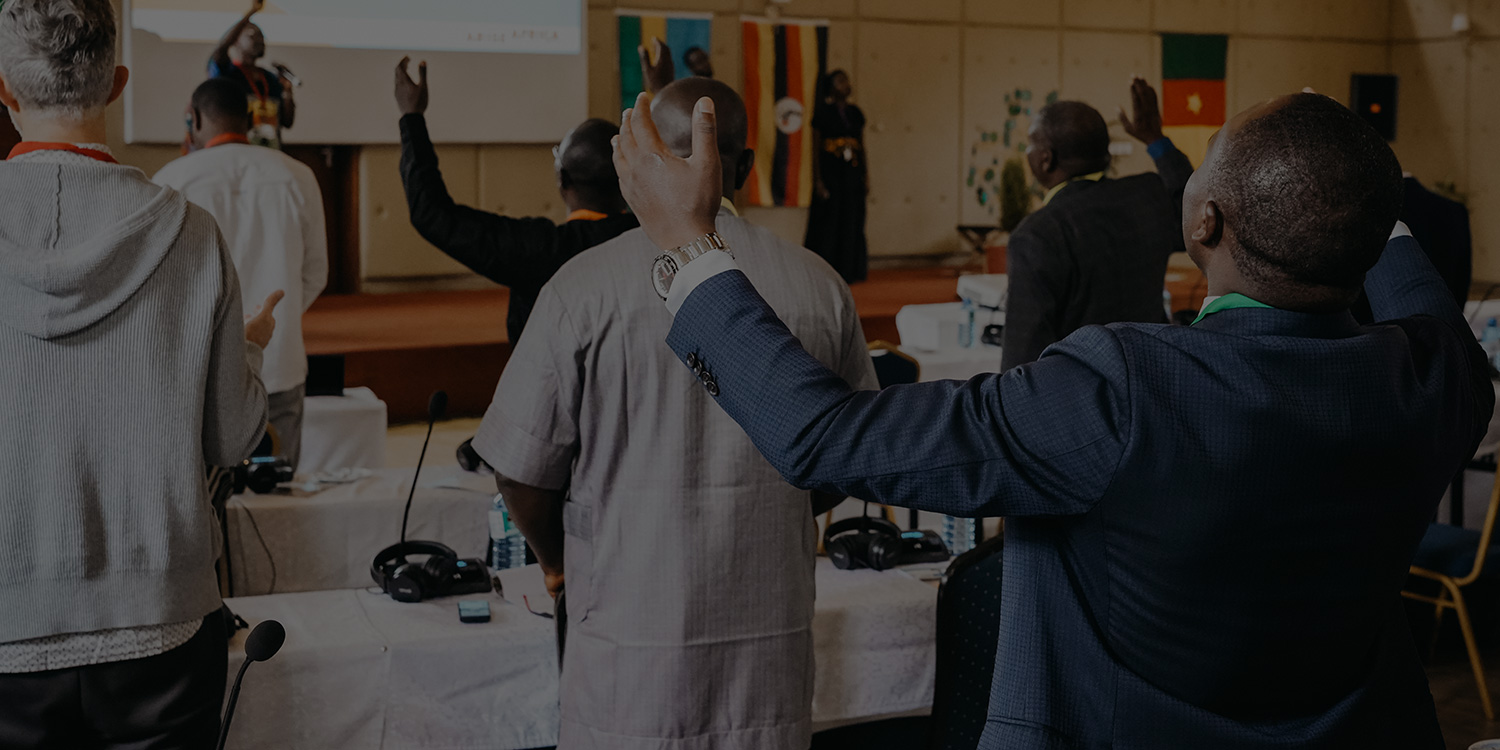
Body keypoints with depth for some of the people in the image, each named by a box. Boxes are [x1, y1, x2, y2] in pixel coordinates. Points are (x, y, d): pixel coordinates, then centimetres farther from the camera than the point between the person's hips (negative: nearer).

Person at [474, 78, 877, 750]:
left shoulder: (584, 288, -10)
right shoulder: (818, 289, -1)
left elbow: (521, 471, -6)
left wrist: (559, 562, 14)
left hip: (634, 628, -2)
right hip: (774, 627, 3)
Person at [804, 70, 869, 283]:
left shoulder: (856, 113, 12)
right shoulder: (822, 112, -3)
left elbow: (863, 148, 14)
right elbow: (816, 148, -5)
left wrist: (866, 178, 8)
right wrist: (817, 181, -12)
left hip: (852, 175, 5)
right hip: (830, 172, -5)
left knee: (852, 224, 5)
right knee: (827, 224, -3)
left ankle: (848, 271, 12)